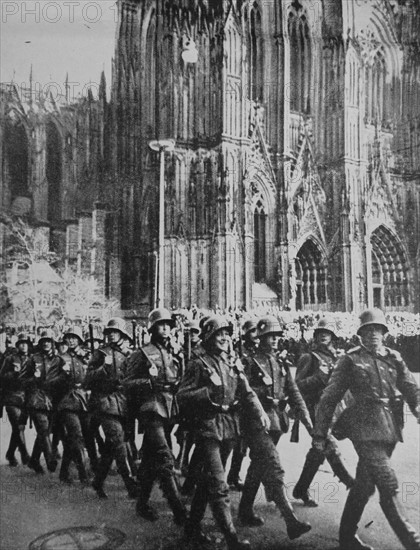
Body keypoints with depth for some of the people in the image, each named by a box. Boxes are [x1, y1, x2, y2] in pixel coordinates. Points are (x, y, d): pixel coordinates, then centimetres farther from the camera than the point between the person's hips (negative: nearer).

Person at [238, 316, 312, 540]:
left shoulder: (280, 363, 11)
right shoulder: (250, 363, -8)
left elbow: (293, 393, 7)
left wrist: (306, 418, -2)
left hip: (276, 421, 7)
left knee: (258, 467, 17)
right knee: (274, 468, -12)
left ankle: (246, 512, 31)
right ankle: (291, 521, -13)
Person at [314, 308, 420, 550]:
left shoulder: (394, 358, 13)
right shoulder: (351, 359, -1)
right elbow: (330, 398, -1)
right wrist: (320, 434, -2)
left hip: (390, 430, 5)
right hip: (365, 428, -5)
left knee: (365, 485, 16)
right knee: (389, 486, -12)